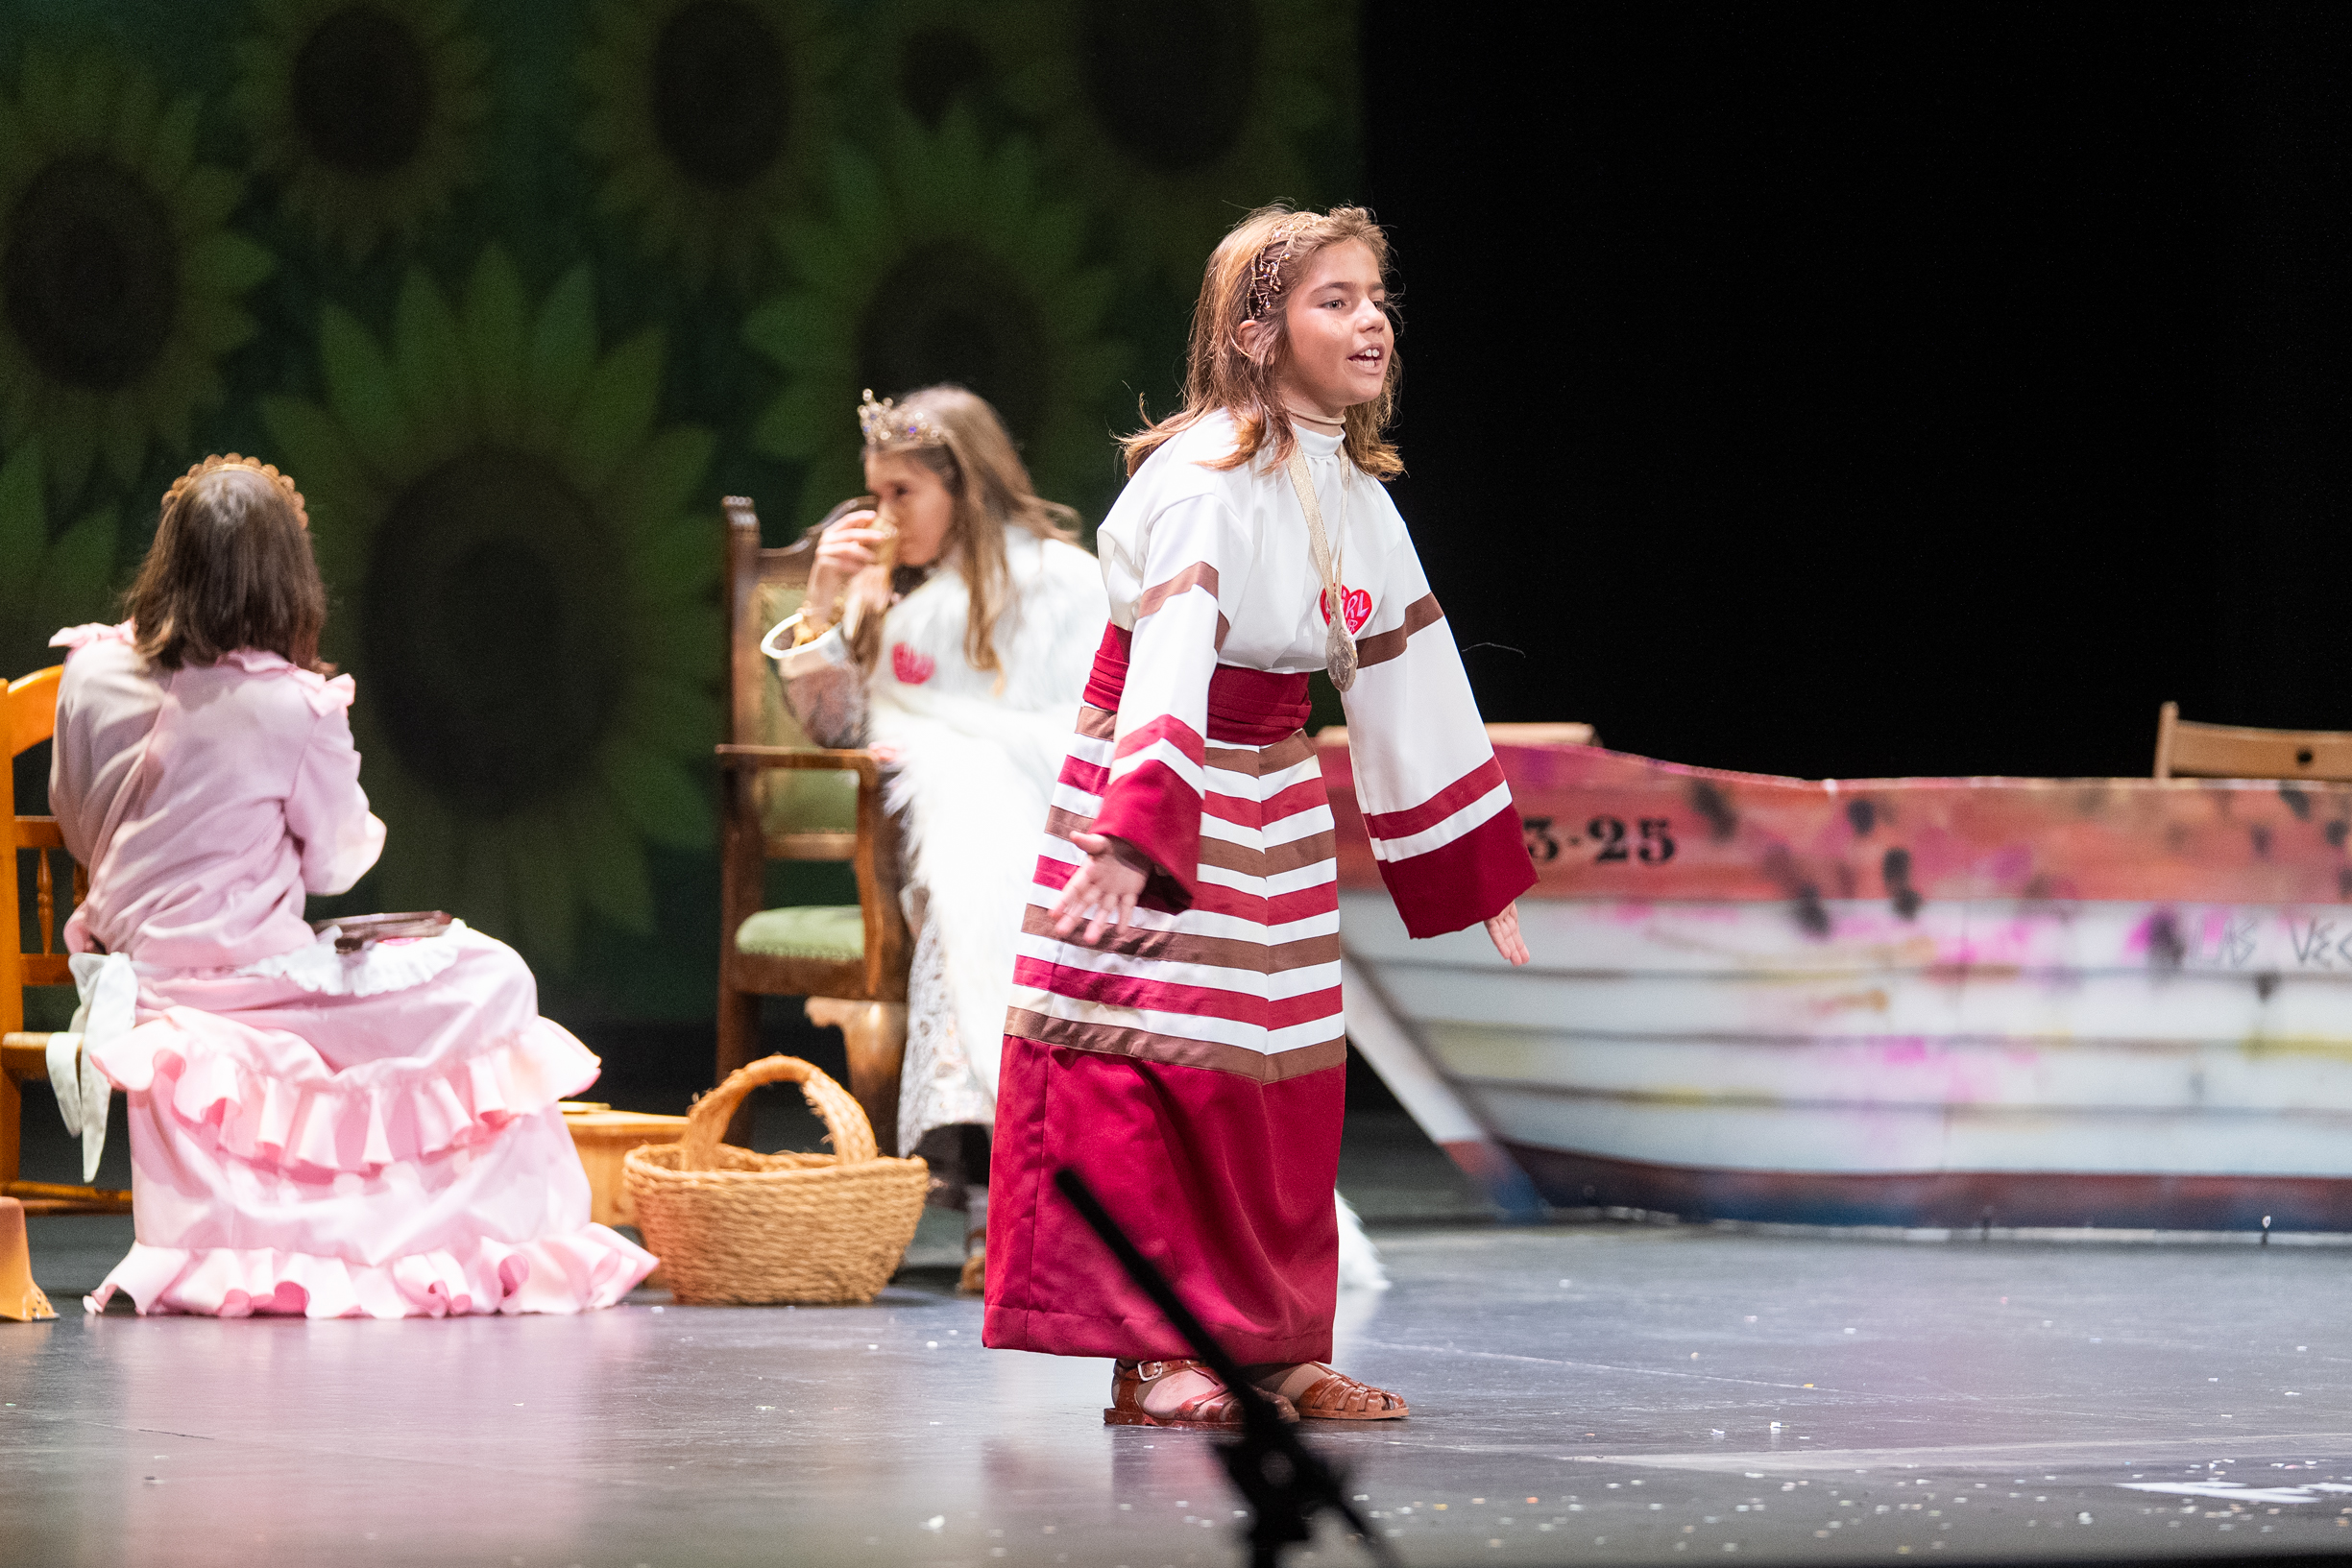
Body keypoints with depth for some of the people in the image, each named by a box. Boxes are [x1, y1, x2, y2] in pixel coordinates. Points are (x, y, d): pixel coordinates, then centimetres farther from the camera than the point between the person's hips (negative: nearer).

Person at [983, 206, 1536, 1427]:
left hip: (1275, 806, 8)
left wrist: (1487, 882, 16)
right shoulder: (1204, 484, -19)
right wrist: (1131, 843, -45)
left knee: (1281, 1085, 7)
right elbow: (1169, 666, -33)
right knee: (1156, 1083, -9)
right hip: (1153, 796, -8)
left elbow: (1408, 682, 13)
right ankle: (1151, 1359, -6)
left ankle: (1260, 1349, 12)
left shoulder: (1352, 493, 6)